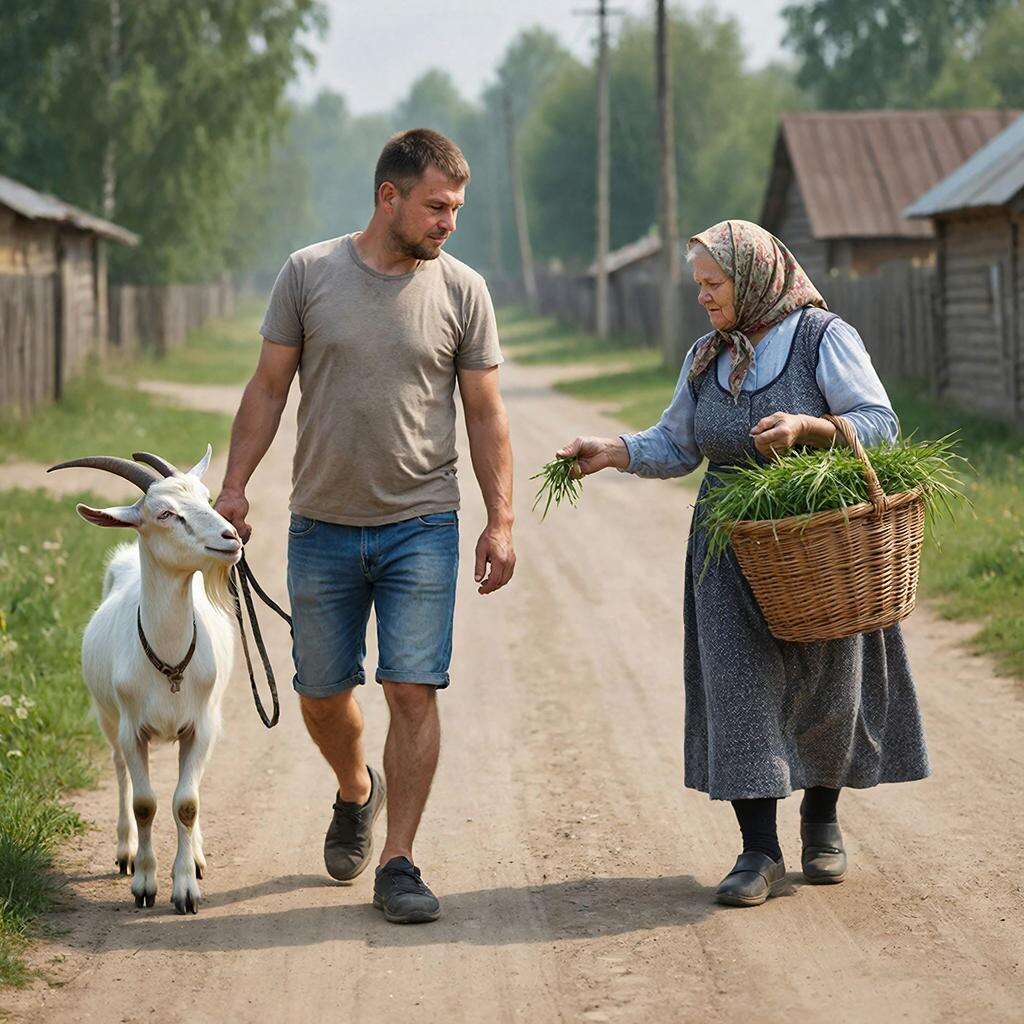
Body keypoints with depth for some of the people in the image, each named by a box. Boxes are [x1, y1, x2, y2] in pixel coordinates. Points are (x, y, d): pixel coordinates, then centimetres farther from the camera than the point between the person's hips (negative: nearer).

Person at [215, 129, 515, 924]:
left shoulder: (462, 291, 0)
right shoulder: (309, 274, 0)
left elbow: (486, 415, 4)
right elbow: (268, 389, 6)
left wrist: (501, 522, -1)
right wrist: (234, 488, 0)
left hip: (422, 525, -1)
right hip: (322, 524, 1)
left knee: (413, 691, -7)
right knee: (322, 694, 11)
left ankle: (397, 864, 0)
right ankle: (357, 791, 41)